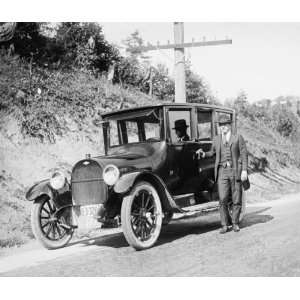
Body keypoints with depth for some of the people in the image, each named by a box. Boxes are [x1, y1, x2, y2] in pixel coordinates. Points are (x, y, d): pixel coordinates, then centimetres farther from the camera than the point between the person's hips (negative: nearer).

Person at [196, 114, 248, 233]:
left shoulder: (238, 137, 5)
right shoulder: (216, 139, 14)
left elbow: (244, 154, 1)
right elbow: (212, 152, 22)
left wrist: (244, 170, -7)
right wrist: (204, 154, 1)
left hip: (235, 170, -1)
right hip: (222, 171, 2)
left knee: (236, 200, 4)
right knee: (222, 199, -5)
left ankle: (235, 223, 19)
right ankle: (225, 225, 4)